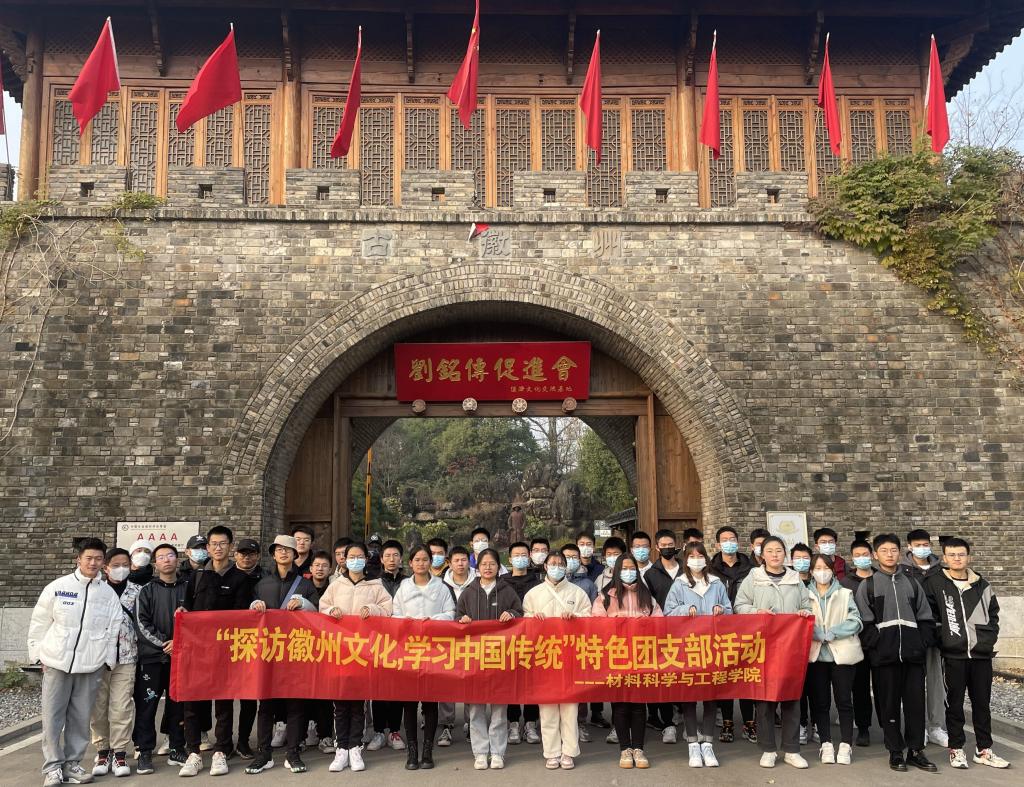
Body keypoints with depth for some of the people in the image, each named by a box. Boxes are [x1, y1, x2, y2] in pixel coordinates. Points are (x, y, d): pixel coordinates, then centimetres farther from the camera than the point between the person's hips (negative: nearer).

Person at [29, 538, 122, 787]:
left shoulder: (109, 594, 5)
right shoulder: (57, 587, 1)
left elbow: (113, 629, 7)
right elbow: (39, 623, 6)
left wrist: (107, 660, 3)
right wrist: (38, 653, 3)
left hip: (91, 666, 1)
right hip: (57, 663, -1)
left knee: (81, 718, 6)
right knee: (53, 717, 1)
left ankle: (72, 763, 18)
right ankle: (53, 766, 11)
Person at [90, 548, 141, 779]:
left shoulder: (138, 592, 5)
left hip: (125, 657, -1)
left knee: (121, 707, -3)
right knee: (98, 706, 5)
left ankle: (120, 753, 5)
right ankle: (102, 751, 17)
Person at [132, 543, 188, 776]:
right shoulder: (147, 591, 4)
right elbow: (142, 624, -3)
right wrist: (164, 643, -12)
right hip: (151, 656, -1)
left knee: (178, 704, 7)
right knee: (146, 705, -1)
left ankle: (177, 750, 16)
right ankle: (145, 753, 7)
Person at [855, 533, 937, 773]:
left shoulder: (912, 583, 14)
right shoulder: (868, 585, 5)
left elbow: (926, 618, 12)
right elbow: (864, 621, -1)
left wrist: (922, 643, 0)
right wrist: (876, 646, -10)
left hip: (913, 654, 3)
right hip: (884, 655, -2)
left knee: (916, 703, 4)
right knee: (889, 705, 3)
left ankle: (916, 751, 15)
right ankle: (895, 752, 12)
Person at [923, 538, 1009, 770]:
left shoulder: (982, 585, 8)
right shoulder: (934, 583, -2)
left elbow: (993, 614, 16)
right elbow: (929, 616, -1)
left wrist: (988, 640, 6)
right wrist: (943, 639, -5)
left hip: (981, 654, 3)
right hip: (953, 655, -3)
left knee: (982, 703, 10)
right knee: (954, 704, 4)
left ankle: (983, 750, 20)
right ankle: (956, 749, 14)